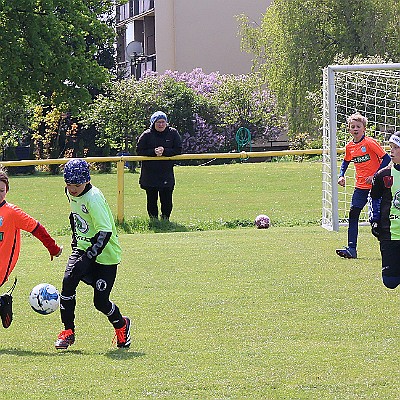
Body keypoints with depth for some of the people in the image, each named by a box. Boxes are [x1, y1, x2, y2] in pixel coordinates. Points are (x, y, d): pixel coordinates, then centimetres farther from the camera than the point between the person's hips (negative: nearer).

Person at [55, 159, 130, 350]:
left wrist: (89, 256, -36)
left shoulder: (93, 198, -25)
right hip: (83, 247, 6)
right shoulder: (70, 193, 0)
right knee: (68, 280, -20)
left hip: (105, 254, -6)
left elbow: (105, 232, -30)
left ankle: (121, 325, 29)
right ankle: (68, 332, -8)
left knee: (100, 302, -5)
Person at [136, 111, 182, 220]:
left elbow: (178, 150, -2)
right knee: (151, 199, 4)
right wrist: (153, 152, -18)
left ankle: (165, 218, 15)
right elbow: (139, 151, -4)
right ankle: (153, 219, 15)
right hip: (149, 174, 0)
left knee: (167, 199, 0)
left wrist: (164, 151, -16)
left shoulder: (173, 133, 1)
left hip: (167, 173, 0)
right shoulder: (146, 135, -2)